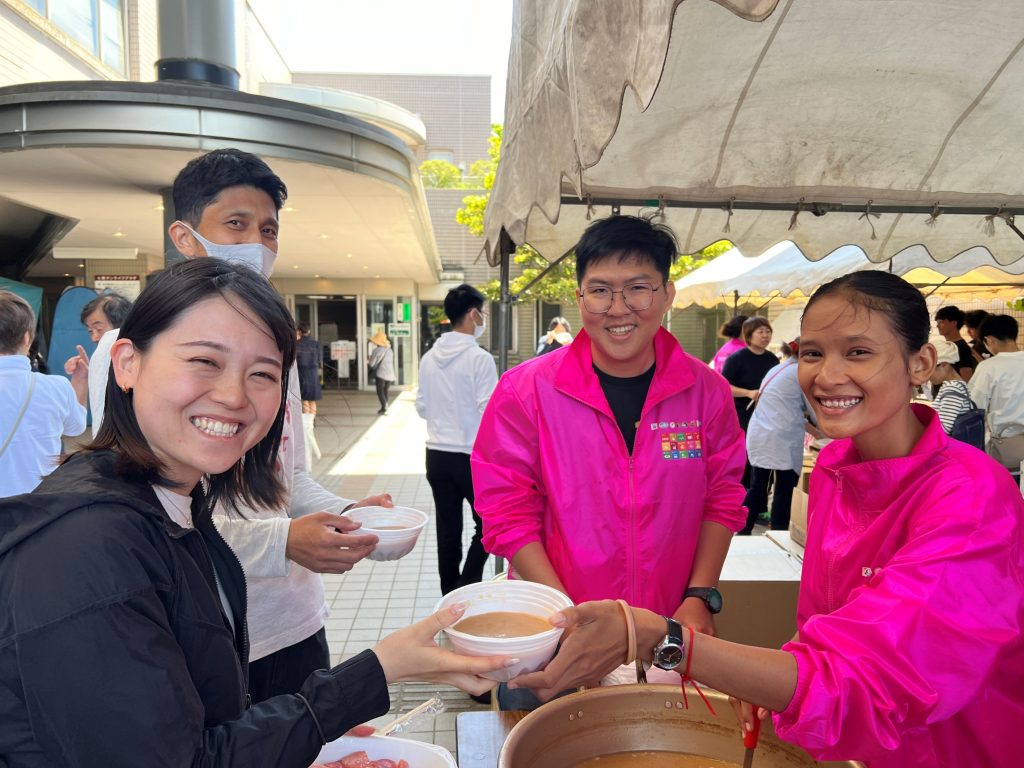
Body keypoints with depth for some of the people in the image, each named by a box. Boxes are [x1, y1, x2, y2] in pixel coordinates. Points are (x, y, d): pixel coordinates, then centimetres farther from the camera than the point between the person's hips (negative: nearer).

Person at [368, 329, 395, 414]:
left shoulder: (376, 351, -11)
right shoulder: (390, 350, 10)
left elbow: (372, 363, -5)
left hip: (381, 373, -6)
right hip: (390, 373, 6)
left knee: (380, 391, -2)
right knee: (385, 391, 14)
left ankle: (384, 406, -16)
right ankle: (385, 407, 16)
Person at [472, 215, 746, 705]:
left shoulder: (706, 392, -4)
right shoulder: (526, 391, -11)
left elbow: (721, 500, 3)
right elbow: (510, 516, -10)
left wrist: (699, 597, -7)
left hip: (669, 641, 2)